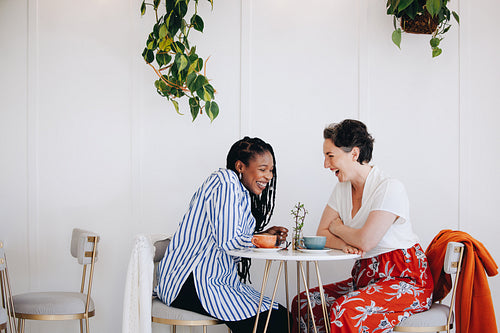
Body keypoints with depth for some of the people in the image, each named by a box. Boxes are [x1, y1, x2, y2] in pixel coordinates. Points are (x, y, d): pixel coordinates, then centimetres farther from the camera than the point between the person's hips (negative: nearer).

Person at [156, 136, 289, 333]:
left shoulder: (240, 191, 20)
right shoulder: (226, 182, -12)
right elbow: (227, 241, -19)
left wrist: (265, 235, 7)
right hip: (191, 281, -10)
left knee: (282, 316, -3)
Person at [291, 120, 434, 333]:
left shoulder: (390, 189, -16)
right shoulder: (342, 189, 9)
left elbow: (365, 241, -23)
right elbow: (322, 234, 6)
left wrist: (338, 228, -3)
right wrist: (343, 244, -16)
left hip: (405, 279, -8)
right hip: (366, 278, 8)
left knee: (345, 311, -31)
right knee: (303, 303, -7)